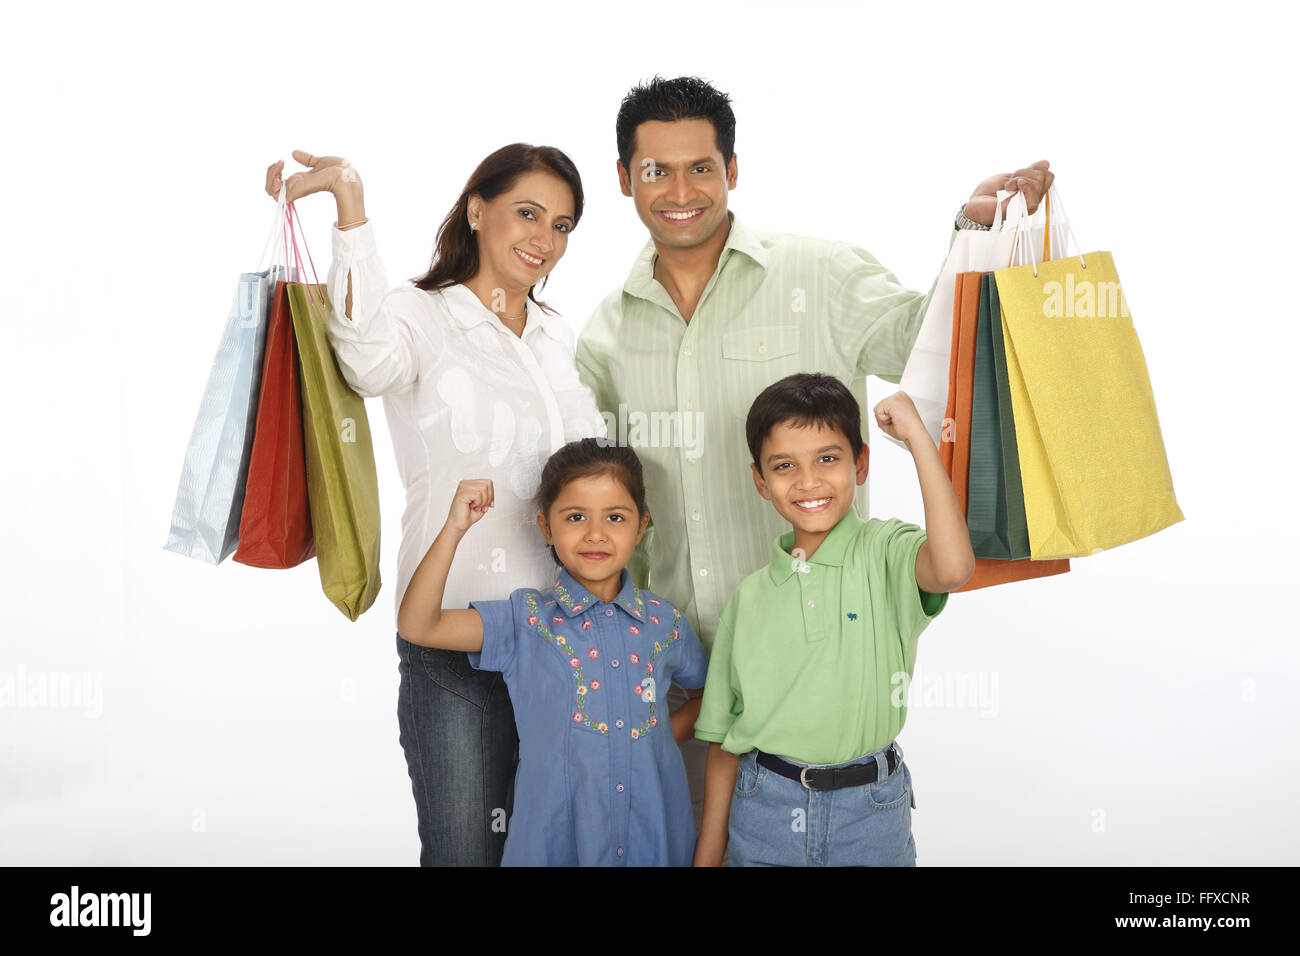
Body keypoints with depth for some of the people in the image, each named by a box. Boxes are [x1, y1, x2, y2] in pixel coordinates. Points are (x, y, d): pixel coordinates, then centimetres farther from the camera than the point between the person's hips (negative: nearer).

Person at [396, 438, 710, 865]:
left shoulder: (665, 622, 2)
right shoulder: (528, 621, -5)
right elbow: (418, 626, -17)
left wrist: (667, 731, 1)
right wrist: (454, 528, -22)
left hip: (655, 835, 2)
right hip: (553, 839, -2)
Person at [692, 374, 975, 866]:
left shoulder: (884, 552, -7)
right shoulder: (750, 595, 2)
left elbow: (953, 567, -32)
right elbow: (723, 739, 7)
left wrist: (916, 435, -25)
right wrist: (708, 854, 6)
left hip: (869, 814, -2)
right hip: (765, 811, 3)